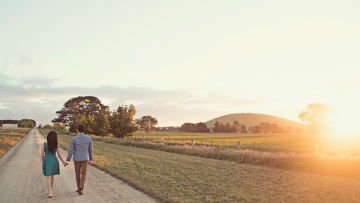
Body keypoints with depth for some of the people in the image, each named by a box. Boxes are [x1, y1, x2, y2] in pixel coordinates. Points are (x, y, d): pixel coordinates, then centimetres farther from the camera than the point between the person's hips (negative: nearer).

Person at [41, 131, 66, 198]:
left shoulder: (45, 144, -10)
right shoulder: (56, 145, -9)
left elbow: (42, 154, -5)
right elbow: (59, 155, -6)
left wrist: (43, 161, 13)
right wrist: (63, 162, 7)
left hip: (47, 162, -2)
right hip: (54, 161, 2)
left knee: (48, 177, 2)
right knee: (52, 176, 20)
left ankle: (50, 193, -7)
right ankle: (51, 190, 32)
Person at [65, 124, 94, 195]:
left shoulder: (74, 139, -13)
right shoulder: (88, 138, -7)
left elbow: (71, 150, -10)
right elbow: (90, 150, 1)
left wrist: (67, 161, -2)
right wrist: (91, 159, 11)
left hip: (77, 158, -1)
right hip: (85, 158, 1)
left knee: (77, 173, 17)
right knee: (83, 174, 6)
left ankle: (79, 188, 27)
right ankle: (81, 189, -13)